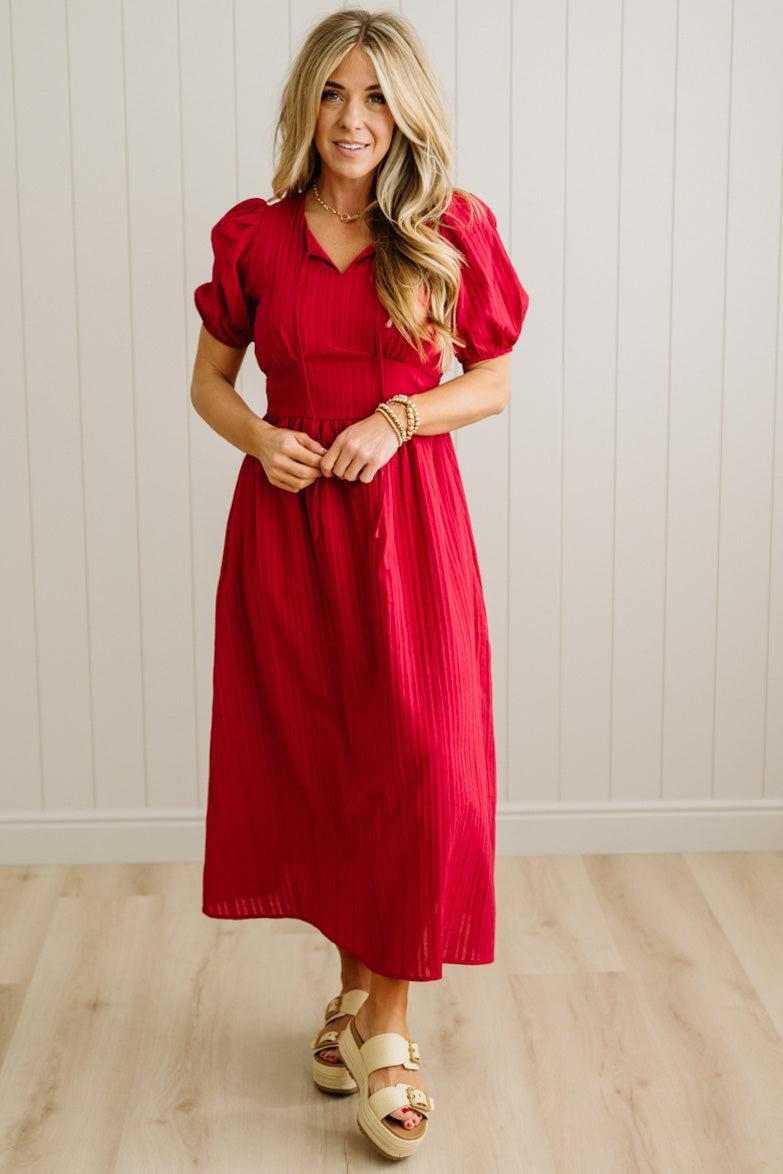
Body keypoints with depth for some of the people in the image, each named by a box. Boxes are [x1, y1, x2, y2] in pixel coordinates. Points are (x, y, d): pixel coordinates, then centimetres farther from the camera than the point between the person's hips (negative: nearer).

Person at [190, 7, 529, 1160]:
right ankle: (358, 981, 27)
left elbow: (494, 380, 5)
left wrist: (398, 418, -12)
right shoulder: (254, 235, 3)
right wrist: (257, 437, -10)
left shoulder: (453, 231, 0)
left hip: (408, 516, -1)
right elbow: (209, 380, 11)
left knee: (417, 763, -5)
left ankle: (387, 1020, 8)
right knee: (310, 756, 8)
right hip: (288, 517, 2)